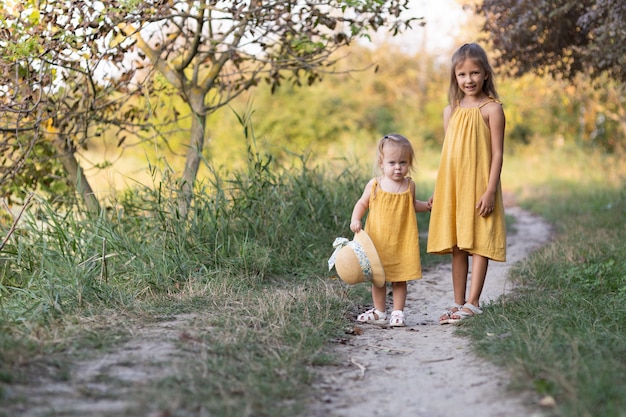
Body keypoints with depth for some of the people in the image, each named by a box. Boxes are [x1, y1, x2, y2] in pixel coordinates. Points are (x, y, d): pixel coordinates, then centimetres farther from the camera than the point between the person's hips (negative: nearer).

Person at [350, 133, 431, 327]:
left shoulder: (409, 186, 2)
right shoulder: (375, 185, -4)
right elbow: (362, 204, 6)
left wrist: (428, 206, 6)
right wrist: (355, 220, -9)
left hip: (402, 243, 0)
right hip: (378, 242, 0)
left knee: (400, 279, 4)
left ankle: (398, 312, 15)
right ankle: (379, 312, 24)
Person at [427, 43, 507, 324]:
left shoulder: (491, 109, -4)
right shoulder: (451, 111, 12)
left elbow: (497, 153, -8)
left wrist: (491, 190, -15)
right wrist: (437, 192, 13)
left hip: (479, 186, -5)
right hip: (452, 187, 6)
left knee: (478, 244, -3)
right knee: (456, 247, 8)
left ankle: (472, 303, -1)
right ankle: (458, 304, 14)